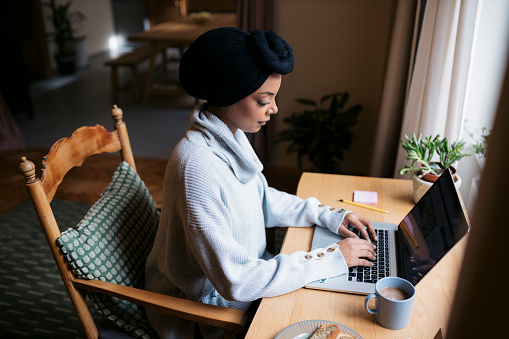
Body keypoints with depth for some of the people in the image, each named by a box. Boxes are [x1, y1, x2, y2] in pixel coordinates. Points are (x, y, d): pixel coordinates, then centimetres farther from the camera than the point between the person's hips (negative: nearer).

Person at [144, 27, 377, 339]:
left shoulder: (232, 136, -6)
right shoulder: (198, 167, -34)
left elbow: (262, 199, 9)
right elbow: (235, 281, -32)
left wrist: (327, 216, -1)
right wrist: (329, 260, -25)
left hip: (245, 266, 7)